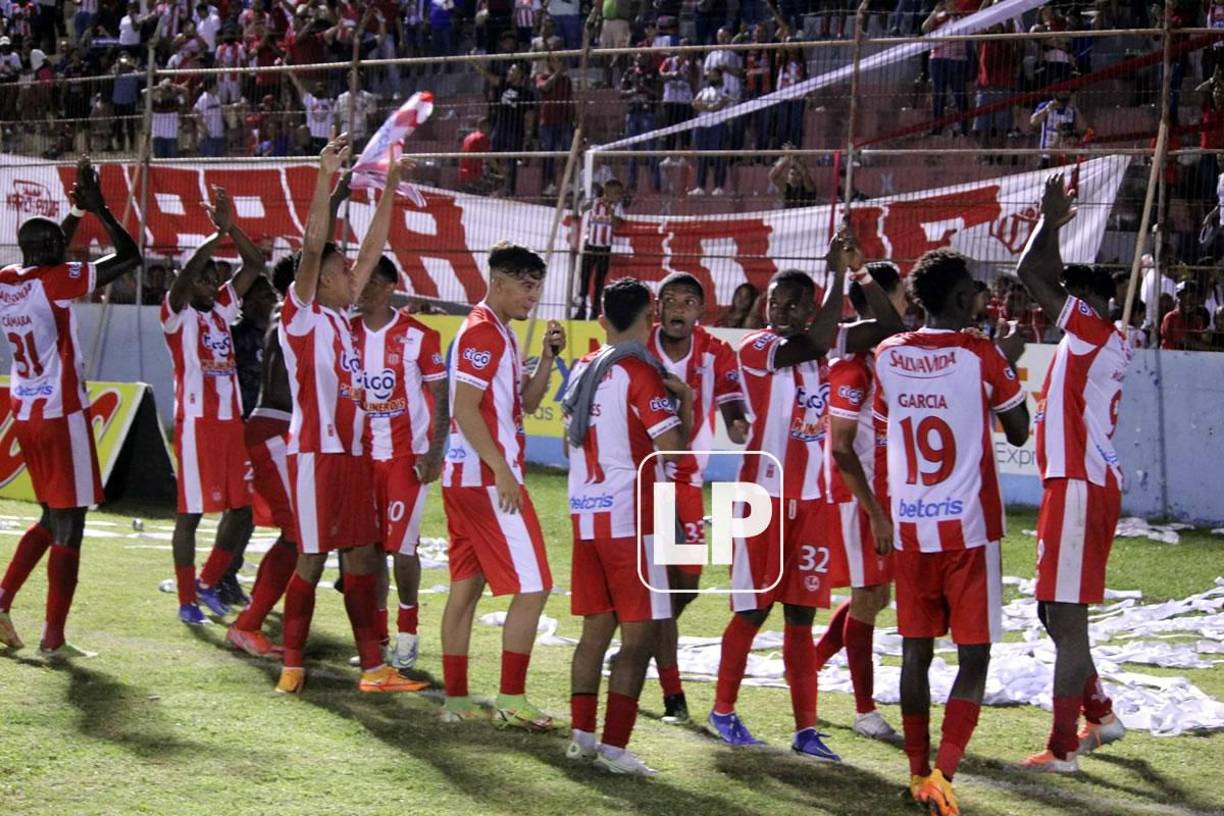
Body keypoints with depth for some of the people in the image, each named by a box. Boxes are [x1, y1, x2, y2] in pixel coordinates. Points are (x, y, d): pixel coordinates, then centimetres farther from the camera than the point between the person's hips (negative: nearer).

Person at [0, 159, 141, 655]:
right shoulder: (54, 282, -15)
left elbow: (48, 258, 29)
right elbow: (130, 257, -12)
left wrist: (77, 211, 29)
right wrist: (98, 208, -5)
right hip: (61, 417, -8)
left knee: (52, 519, 21)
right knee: (68, 528, -1)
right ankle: (53, 639, 1)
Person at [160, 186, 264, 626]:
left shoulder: (223, 309, 13)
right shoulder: (177, 314, -4)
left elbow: (255, 265, 8)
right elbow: (185, 276, -24)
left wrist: (230, 227, -4)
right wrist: (218, 234, -22)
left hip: (231, 421, 7)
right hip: (196, 422, -7)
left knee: (242, 509, 6)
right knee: (190, 512, -1)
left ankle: (208, 583, 22)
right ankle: (187, 600, 5)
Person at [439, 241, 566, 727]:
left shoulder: (500, 334, 18)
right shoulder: (482, 332, -13)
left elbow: (526, 403, 21)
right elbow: (465, 409, -19)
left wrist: (547, 357, 6)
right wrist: (502, 471, -21)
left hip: (465, 479, 10)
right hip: (487, 481, -10)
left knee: (465, 587, 9)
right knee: (532, 587, -7)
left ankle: (455, 700, 12)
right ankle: (511, 701, -5)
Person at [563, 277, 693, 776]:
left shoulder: (582, 369, 12)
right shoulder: (641, 373, -11)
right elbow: (672, 445, -16)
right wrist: (685, 400, -1)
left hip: (585, 512, 8)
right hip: (629, 516, -8)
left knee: (596, 628, 14)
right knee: (640, 635, -3)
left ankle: (582, 735, 13)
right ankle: (614, 747, -7)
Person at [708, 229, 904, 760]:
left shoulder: (822, 342, 7)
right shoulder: (754, 348, -11)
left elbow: (889, 327, 6)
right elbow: (817, 342, -28)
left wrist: (862, 272, -4)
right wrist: (836, 275, -22)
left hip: (811, 499, 5)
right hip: (764, 495, -5)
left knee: (801, 615, 4)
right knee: (752, 610, 3)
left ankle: (806, 730, 4)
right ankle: (723, 709, 21)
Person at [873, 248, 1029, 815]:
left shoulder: (888, 356, 3)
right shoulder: (981, 355, -9)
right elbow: (1018, 433, 2)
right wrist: (1009, 371, 15)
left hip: (909, 526, 4)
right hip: (968, 526, -4)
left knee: (916, 651, 13)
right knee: (973, 656, -1)